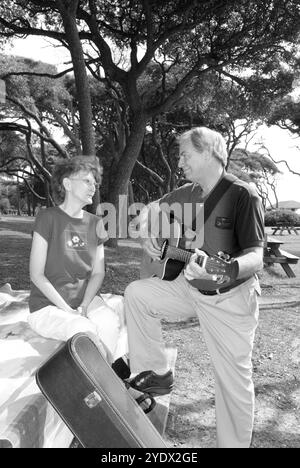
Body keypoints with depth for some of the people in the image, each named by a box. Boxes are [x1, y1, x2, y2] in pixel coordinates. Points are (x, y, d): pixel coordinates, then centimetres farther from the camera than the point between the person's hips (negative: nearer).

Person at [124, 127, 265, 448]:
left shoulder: (242, 195, -19)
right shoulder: (187, 193, 3)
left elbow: (256, 256, -26)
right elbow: (151, 210, 18)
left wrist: (226, 270, -46)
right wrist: (147, 236, 0)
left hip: (230, 299, -6)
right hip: (189, 287, 6)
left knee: (234, 382, 4)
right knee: (136, 293, -2)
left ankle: (233, 443, 31)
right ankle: (156, 374, 11)